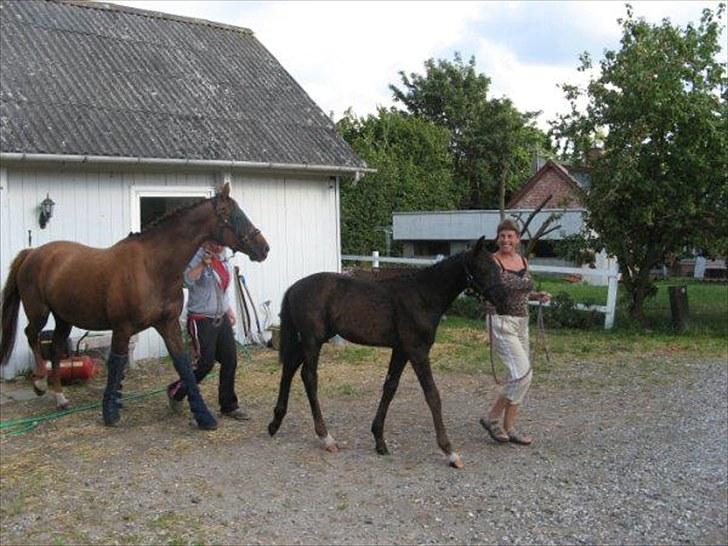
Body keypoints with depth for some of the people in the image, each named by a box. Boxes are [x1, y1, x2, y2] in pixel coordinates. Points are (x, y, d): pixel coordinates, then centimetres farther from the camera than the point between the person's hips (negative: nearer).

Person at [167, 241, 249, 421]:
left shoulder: (222, 257, 7)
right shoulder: (197, 257, -16)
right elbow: (186, 280, -34)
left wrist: (229, 308, 21)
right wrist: (203, 264, -40)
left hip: (222, 318, 7)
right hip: (201, 321, -7)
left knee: (230, 361, 6)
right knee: (205, 363, -4)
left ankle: (229, 406, 18)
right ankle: (176, 392, 21)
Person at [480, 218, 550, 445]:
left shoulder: (523, 261, 11)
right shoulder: (493, 262, -11)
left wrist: (538, 296, 6)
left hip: (522, 322, 8)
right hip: (501, 321, -8)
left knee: (518, 376, 10)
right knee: (523, 374, -13)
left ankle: (509, 427, 20)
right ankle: (492, 418, 3)